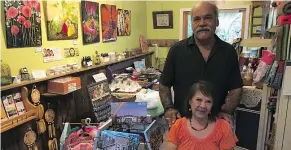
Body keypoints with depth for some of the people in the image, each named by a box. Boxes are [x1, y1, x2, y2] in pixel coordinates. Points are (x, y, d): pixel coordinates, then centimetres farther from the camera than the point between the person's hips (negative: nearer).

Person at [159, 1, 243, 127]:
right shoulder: (177, 50, -8)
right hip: (182, 121, -1)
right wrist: (169, 108, -15)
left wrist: (226, 111, -12)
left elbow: (235, 88, 2)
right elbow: (164, 85, -2)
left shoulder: (229, 51, -4)